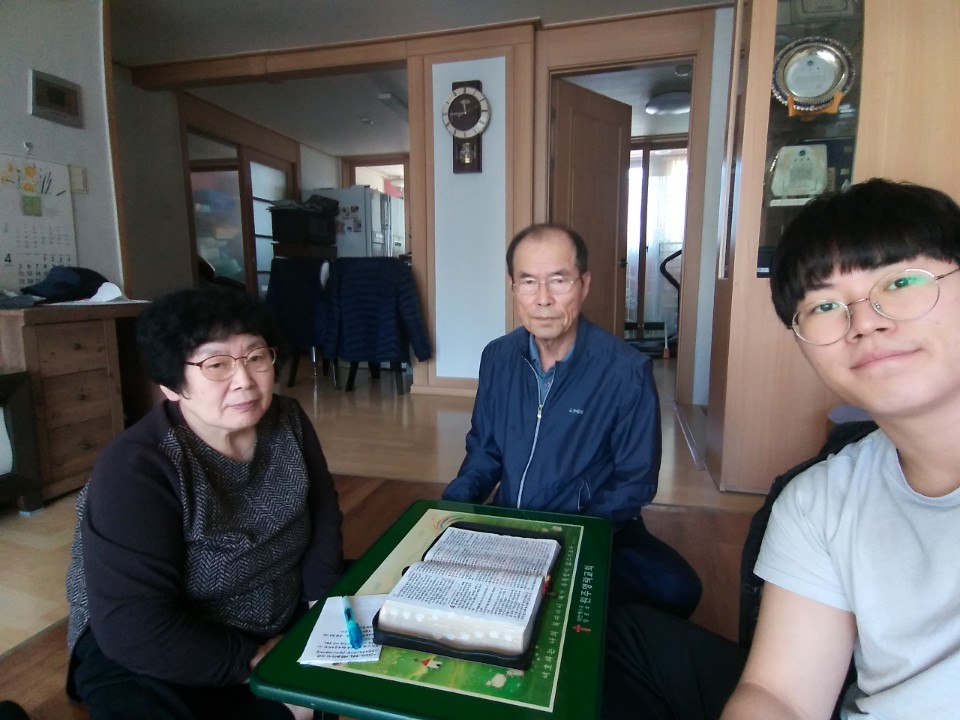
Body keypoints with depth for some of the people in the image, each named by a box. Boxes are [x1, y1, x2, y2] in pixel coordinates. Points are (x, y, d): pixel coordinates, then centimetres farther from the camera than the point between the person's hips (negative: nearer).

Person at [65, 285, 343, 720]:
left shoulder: (287, 422, -9)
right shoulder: (134, 470, -27)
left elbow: (321, 516, 1)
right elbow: (136, 630, -29)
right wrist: (255, 664, -23)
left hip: (284, 621, 5)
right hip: (151, 656, -5)